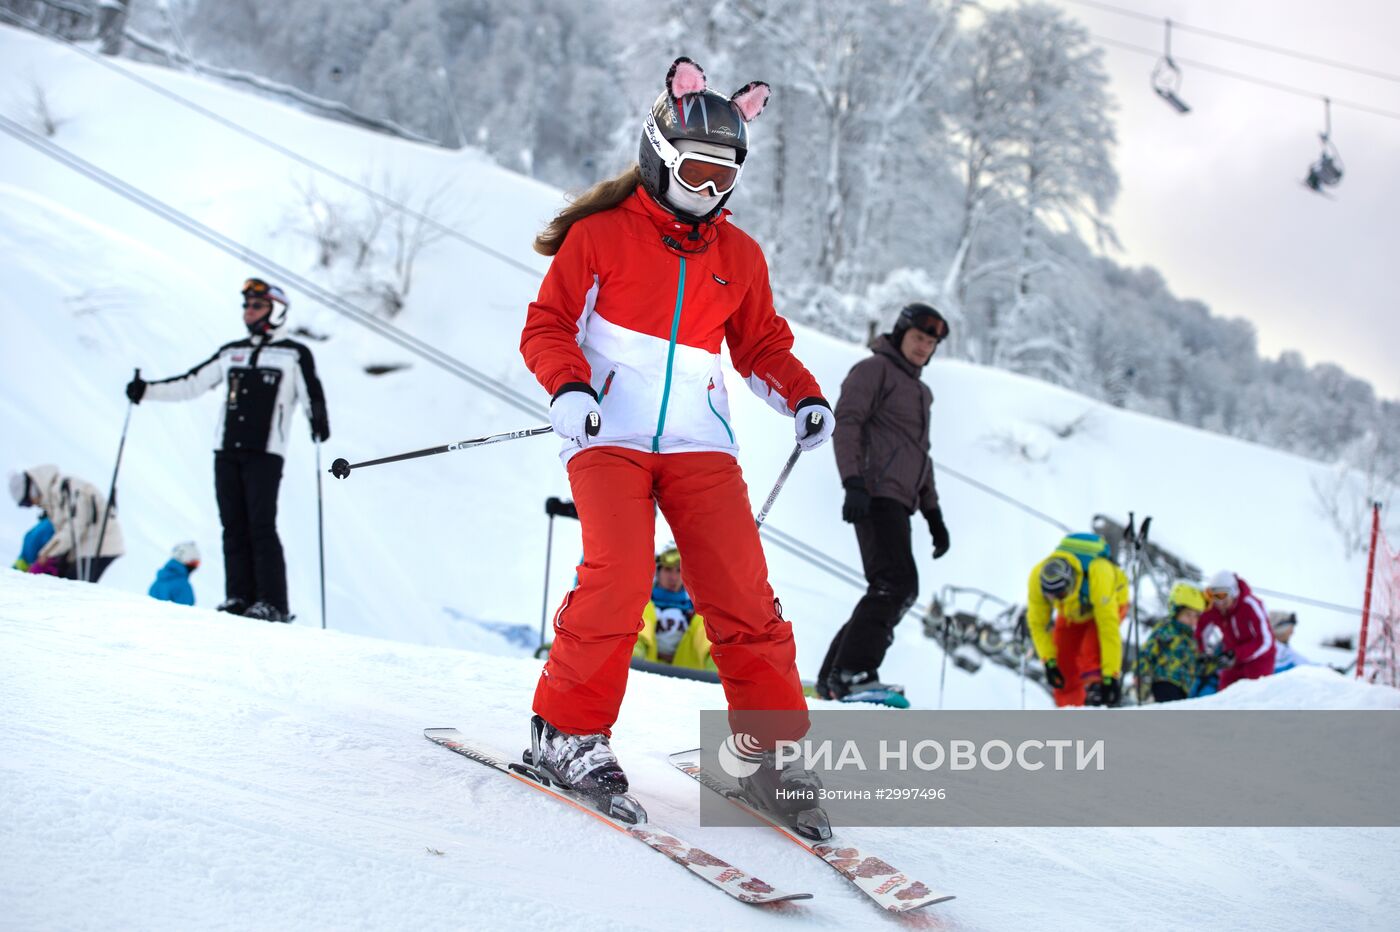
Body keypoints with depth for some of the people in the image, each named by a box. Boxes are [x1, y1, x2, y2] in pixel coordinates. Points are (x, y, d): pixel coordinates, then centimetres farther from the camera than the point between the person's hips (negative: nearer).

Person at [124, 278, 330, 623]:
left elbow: (312, 396, -5)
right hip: (226, 451, 5)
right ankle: (239, 597, 3)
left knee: (261, 526, -11)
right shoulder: (230, 353, 19)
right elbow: (191, 384, 19)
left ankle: (273, 604, -10)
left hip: (265, 453, -5)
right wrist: (147, 390, 11)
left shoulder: (294, 355, 5)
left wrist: (319, 422, -26)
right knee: (234, 526, 1)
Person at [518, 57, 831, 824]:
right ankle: (567, 728, -5)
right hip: (609, 436, -3)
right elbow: (547, 326, 2)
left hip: (698, 442, 4)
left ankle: (774, 750, 0)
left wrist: (802, 396, 5)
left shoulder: (737, 256, 15)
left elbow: (761, 345, 24)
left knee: (741, 588, -8)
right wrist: (568, 387, -17)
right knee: (619, 574, -22)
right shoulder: (600, 235, 3)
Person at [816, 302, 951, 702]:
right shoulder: (874, 369, 1)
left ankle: (833, 677, 7)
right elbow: (846, 424, -11)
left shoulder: (921, 391, 29)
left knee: (891, 592, 5)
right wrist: (853, 483, -25)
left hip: (899, 502, 9)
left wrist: (933, 513, 26)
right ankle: (852, 673, -28)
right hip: (877, 495, -9)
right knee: (897, 584, -22)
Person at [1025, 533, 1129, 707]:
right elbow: (1037, 623, -19)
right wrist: (1049, 661, -25)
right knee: (1064, 668, -7)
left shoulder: (1097, 575, -45)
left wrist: (1110, 675, -41)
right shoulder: (1037, 577, -34)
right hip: (1073, 612, 4)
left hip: (1108, 603, -4)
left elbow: (1109, 629, -42)